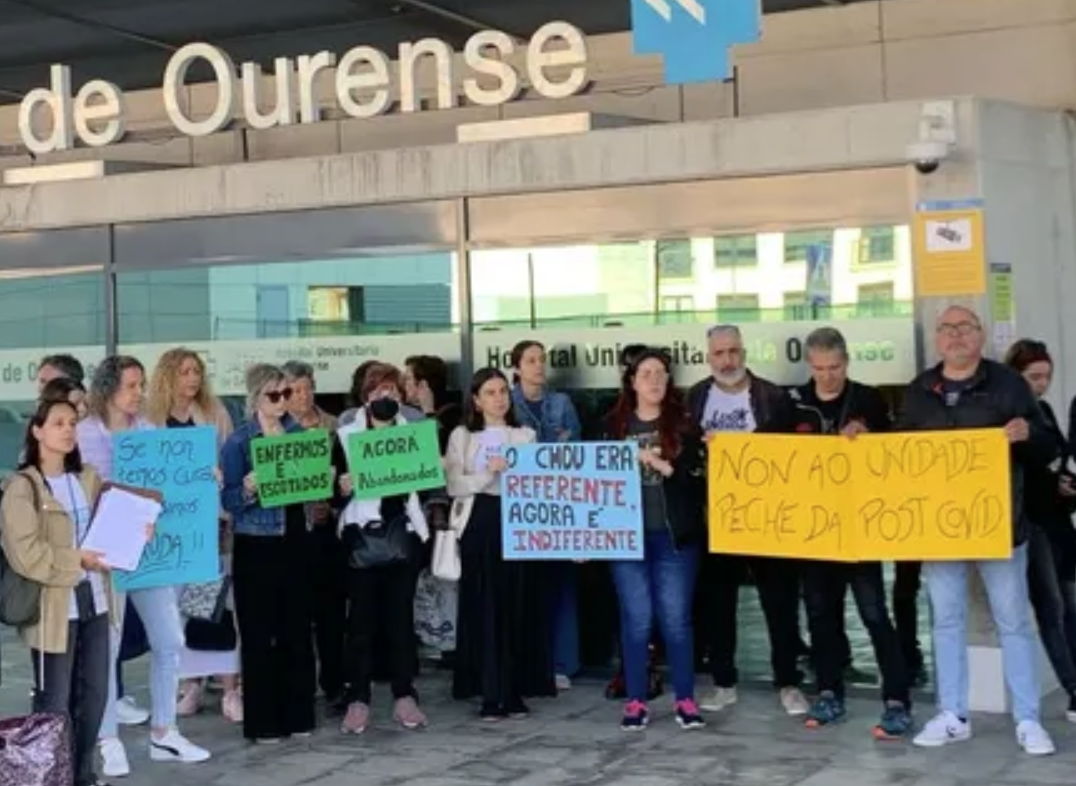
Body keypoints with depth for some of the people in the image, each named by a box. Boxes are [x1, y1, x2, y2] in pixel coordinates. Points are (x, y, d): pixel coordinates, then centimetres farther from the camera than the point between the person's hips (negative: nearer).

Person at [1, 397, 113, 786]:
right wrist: (78, 561, -19)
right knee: (55, 701, 1)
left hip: (94, 598, 6)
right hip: (54, 605, -6)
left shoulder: (89, 478, 11)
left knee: (94, 693, 12)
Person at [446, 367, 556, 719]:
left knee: (519, 609, 1)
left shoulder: (525, 435, 14)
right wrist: (489, 475, -17)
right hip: (480, 526, -2)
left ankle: (514, 692, 9)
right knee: (484, 609, -3)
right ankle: (491, 694, 1)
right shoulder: (462, 436, 7)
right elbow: (453, 485, -5)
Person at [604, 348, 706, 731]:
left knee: (676, 618, 2)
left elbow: (701, 474, -3)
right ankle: (636, 701, 11)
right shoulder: (615, 425, 8)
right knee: (636, 619, 3)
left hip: (675, 535, -1)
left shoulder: (683, 423, 5)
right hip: (628, 534, 1)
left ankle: (685, 699, 11)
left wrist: (665, 467, -14)